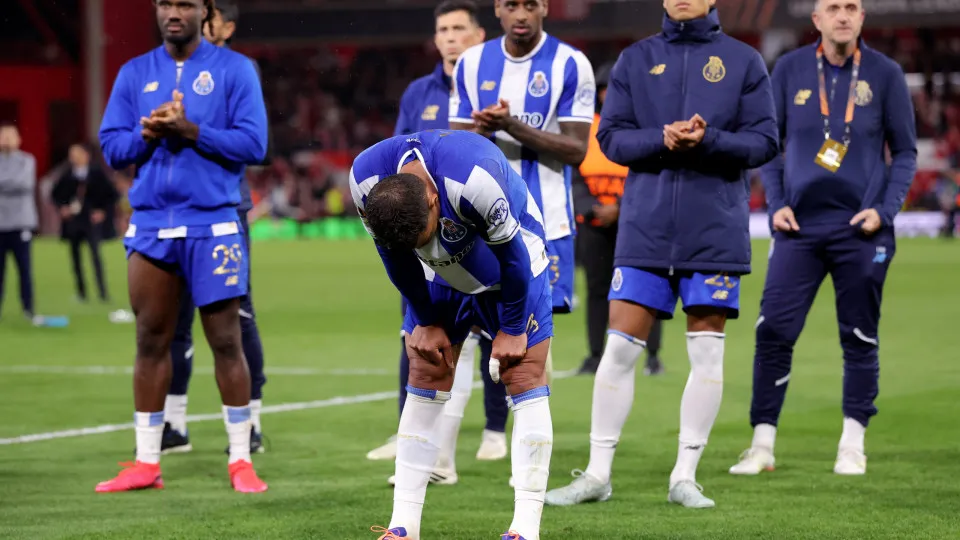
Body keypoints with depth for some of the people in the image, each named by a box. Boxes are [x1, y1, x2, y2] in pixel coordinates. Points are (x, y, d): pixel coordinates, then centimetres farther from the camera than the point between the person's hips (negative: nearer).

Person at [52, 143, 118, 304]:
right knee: (75, 256, 5)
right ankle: (81, 292, 14)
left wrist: (104, 211, -5)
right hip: (73, 221, 3)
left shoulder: (97, 174, -2)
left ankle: (103, 292, -11)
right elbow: (55, 194, 19)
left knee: (95, 254, -13)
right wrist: (61, 207, 3)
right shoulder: (67, 176, 4)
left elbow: (113, 195, 3)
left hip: (92, 220, -3)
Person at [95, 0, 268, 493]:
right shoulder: (134, 73, 12)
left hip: (212, 225, -4)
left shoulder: (233, 69, 0)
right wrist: (149, 133, -11)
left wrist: (190, 132, -17)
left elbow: (252, 143, -8)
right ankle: (146, 463, 12)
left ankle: (240, 460, 5)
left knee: (226, 341, -2)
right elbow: (112, 146, 8)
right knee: (151, 341, 6)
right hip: (150, 225, 4)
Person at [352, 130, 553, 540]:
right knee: (424, 386, 0)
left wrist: (512, 329, -14)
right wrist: (426, 322, -1)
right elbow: (397, 260, -7)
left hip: (514, 271, -4)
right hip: (441, 277, 4)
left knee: (526, 381, -10)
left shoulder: (475, 179, -41)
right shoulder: (364, 182, -26)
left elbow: (513, 257, -24)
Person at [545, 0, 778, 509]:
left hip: (715, 231, -1)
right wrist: (662, 140, -16)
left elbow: (764, 141, 0)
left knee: (707, 352, 1)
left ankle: (685, 476, 9)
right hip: (645, 229, 1)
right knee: (619, 348, -2)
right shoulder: (635, 60, 8)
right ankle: (597, 473, 6)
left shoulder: (743, 61, 4)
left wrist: (708, 140, -18)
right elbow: (611, 136, 3)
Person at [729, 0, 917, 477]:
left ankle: (853, 444, 16)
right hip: (799, 225, 1)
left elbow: (905, 152, 7)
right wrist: (776, 204, 0)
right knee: (774, 331, -6)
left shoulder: (885, 74, 1)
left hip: (860, 229, 0)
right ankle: (762, 443, 2)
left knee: (860, 338, 4)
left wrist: (885, 209, -6)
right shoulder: (789, 70, 4)